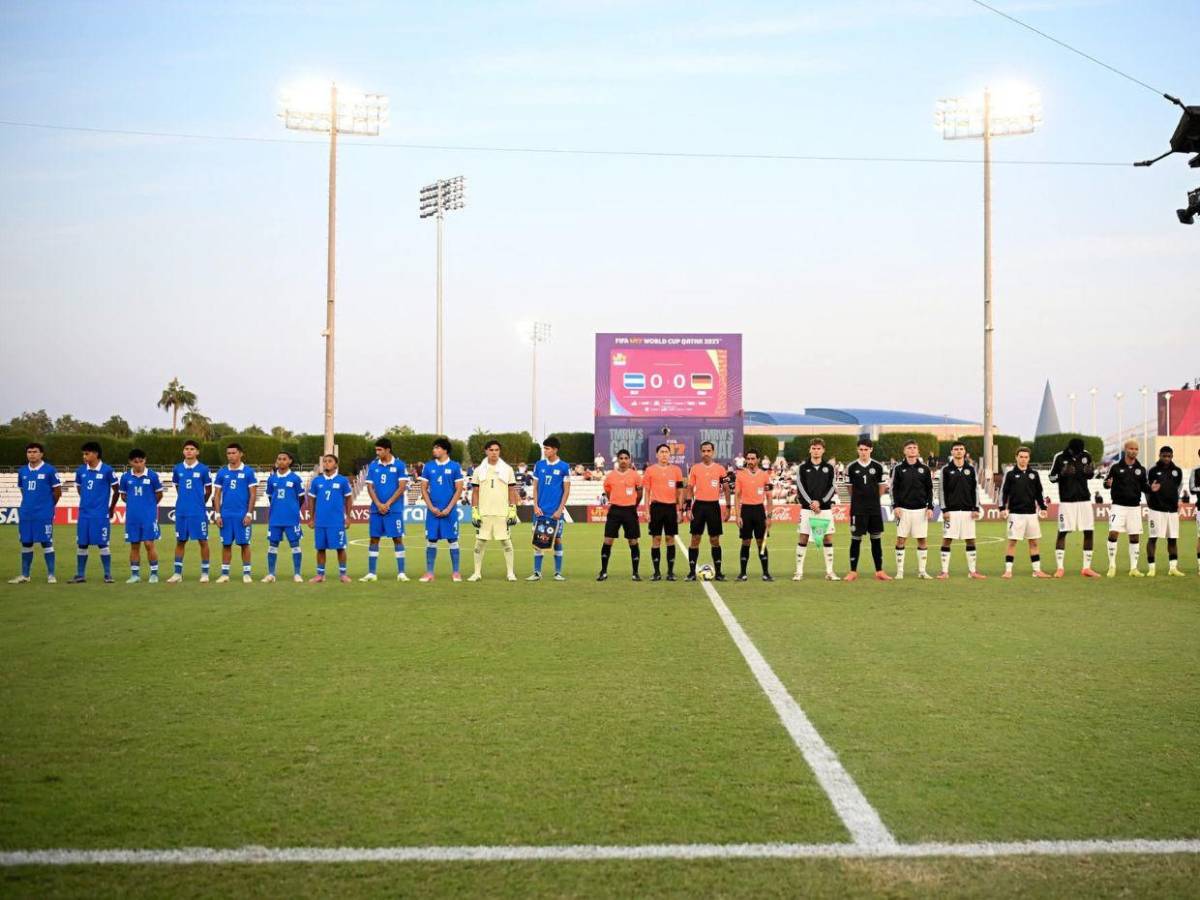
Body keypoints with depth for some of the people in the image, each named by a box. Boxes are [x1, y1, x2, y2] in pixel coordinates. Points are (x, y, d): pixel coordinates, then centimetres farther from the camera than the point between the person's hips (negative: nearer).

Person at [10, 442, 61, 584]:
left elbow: (57, 492, -1)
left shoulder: (49, 470, -6)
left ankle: (51, 575, 5)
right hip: (25, 514, 5)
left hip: (44, 515, -5)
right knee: (26, 543, 9)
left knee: (46, 543, -1)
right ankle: (25, 575, 16)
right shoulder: (22, 471, 8)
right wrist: (29, 504, 15)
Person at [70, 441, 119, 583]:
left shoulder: (107, 470, -7)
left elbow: (116, 491, 2)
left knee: (102, 544, -2)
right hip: (84, 513, 4)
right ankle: (80, 575, 15)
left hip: (101, 514, -4)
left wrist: (111, 509, 8)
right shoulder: (81, 470, 5)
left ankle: (108, 575, 5)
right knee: (81, 544, 7)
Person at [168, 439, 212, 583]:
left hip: (198, 512, -3)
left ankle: (204, 573, 8)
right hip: (181, 511, 3)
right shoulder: (178, 468, 6)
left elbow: (208, 490, 6)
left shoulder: (203, 469, -3)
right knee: (180, 542, 8)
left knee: (203, 541, 0)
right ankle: (178, 573, 14)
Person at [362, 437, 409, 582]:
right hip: (376, 509, 3)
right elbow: (370, 487, 5)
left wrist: (388, 503, -11)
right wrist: (379, 504, -8)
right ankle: (371, 573, 9)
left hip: (394, 509, -3)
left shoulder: (399, 465, -3)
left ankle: (401, 573, 1)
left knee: (397, 538, -2)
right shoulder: (373, 465, 7)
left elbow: (402, 487, -6)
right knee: (374, 539, 4)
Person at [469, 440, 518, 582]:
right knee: (480, 542, 2)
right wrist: (474, 512, 1)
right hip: (483, 513, 1)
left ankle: (510, 572, 7)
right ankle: (477, 572, 10)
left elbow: (512, 491, 5)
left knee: (506, 542, -1)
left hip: (502, 513, -1)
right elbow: (475, 493, 8)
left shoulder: (507, 469, 5)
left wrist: (512, 511, -2)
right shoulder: (479, 470, 7)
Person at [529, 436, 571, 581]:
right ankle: (537, 572, 8)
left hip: (556, 511, -2)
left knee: (557, 540, 3)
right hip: (540, 510, 3)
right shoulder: (539, 465, 6)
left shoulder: (564, 467, -3)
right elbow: (535, 487, 9)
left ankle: (558, 573, 11)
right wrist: (535, 506, -1)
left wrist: (560, 509, -9)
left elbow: (566, 490, -2)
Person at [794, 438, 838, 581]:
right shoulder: (803, 467, 3)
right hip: (807, 508, -1)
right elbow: (800, 488, -3)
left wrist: (820, 502, -11)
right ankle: (799, 572, 4)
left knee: (828, 539, 1)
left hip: (825, 508, 1)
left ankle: (829, 572, 7)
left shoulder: (829, 467, 6)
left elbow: (832, 488, 1)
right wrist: (811, 504, -12)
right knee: (803, 539, -2)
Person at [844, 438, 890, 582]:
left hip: (875, 509, 2)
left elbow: (882, 487, 12)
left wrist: (872, 498, 9)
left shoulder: (878, 467, 3)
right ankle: (853, 571, 6)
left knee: (876, 539, 6)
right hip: (857, 509, -2)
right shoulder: (851, 467, 0)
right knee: (856, 539, 0)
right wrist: (859, 499, 10)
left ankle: (879, 571, 12)